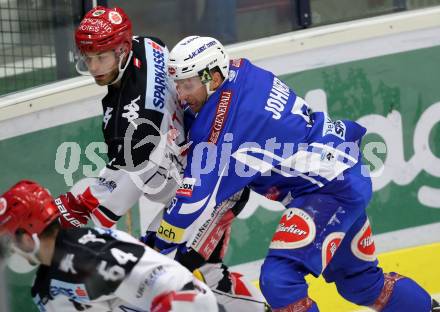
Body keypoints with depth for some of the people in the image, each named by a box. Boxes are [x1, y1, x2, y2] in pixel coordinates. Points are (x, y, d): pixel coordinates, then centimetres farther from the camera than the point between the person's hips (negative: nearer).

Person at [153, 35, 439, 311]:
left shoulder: (223, 120, -23)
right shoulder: (239, 71, 1)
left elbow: (199, 199, -23)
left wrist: (160, 245, -12)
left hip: (333, 189, -10)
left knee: (279, 279, -22)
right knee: (358, 279, 24)